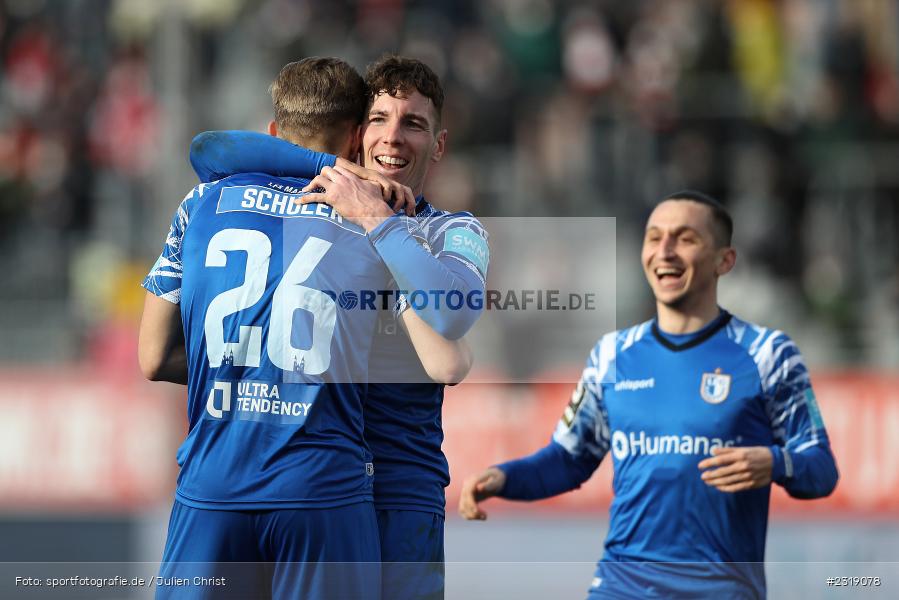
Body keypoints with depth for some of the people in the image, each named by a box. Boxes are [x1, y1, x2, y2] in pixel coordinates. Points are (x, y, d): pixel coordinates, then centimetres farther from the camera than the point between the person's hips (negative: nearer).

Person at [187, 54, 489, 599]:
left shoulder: (454, 233, 6)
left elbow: (453, 315, -17)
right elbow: (208, 151, -1)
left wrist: (376, 217, -17)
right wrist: (331, 166, -6)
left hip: (397, 491, -2)